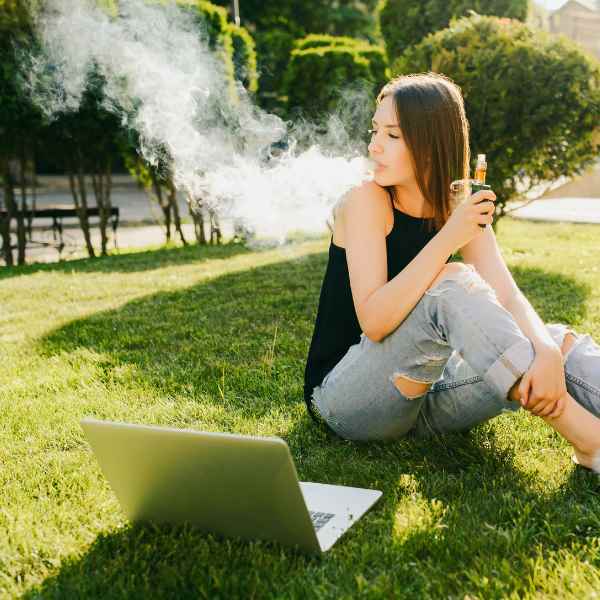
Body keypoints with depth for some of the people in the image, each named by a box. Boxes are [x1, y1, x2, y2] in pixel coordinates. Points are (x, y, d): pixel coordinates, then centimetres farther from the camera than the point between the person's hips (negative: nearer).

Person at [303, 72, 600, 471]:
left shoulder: (460, 209, 2)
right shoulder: (367, 202, -14)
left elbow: (508, 297, -12)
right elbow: (373, 321, -25)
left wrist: (547, 351, -33)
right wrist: (449, 238, -30)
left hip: (421, 395, 6)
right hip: (345, 396, -5)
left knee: (558, 342, -13)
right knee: (452, 285, -31)